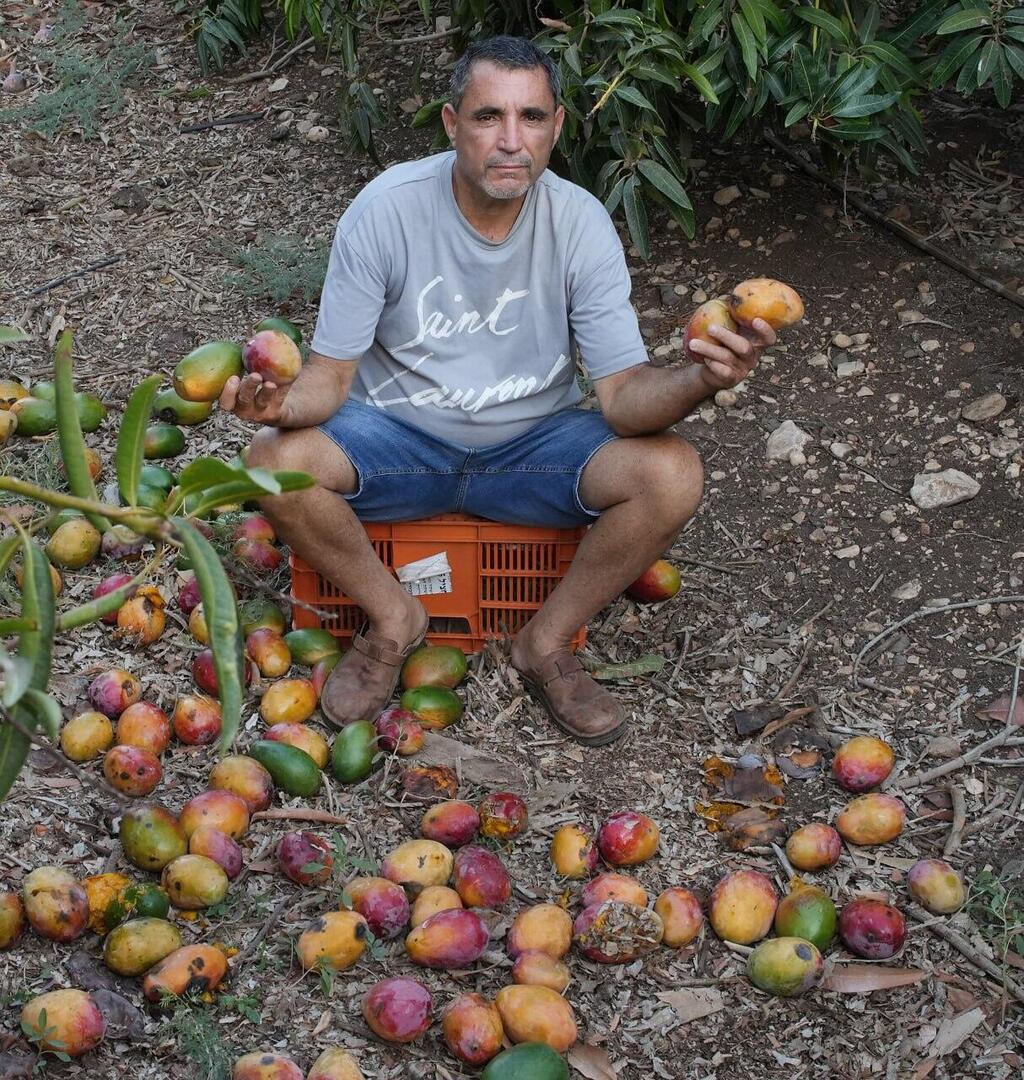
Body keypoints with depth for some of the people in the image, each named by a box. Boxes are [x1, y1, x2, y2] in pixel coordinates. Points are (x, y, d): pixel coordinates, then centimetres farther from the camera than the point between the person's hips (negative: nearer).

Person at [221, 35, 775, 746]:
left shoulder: (582, 223, -15)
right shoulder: (386, 209, -17)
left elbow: (623, 393, -19)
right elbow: (333, 370, -14)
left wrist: (700, 381, -42)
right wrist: (283, 404, -38)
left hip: (535, 446, 1)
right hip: (400, 440, 0)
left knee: (674, 475, -25)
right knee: (276, 462, -28)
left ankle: (548, 642, -1)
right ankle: (393, 618, -1)